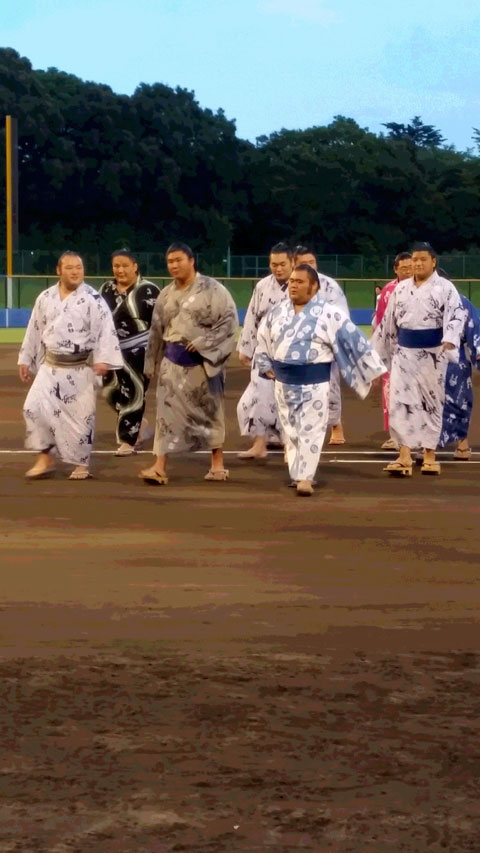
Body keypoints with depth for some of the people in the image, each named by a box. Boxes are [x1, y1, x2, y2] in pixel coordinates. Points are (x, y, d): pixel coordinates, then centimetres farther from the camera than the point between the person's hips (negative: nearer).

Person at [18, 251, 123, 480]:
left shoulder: (93, 299, -9)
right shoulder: (45, 298, 5)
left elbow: (105, 330, -14)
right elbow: (35, 331, 13)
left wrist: (103, 359, -25)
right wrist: (25, 360, 14)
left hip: (81, 368, -3)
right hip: (51, 366, 3)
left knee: (80, 416, 1)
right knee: (35, 407, -10)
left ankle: (81, 464, 19)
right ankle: (45, 459, 4)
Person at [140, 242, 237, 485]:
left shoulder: (212, 289, -8)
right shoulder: (166, 294, 9)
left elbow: (229, 320, -13)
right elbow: (156, 330, 15)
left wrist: (203, 343, -19)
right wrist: (151, 362, 15)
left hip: (203, 360, -4)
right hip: (173, 360, 4)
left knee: (209, 410, 8)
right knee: (168, 411, -4)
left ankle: (217, 463, 23)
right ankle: (159, 467, -9)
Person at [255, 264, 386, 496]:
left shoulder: (329, 314, -10)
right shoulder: (278, 311, 5)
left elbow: (353, 340, -9)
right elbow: (263, 338, 20)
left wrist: (373, 371, -10)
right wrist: (266, 366, 16)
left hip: (314, 382, -5)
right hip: (285, 381, 5)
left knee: (311, 430, -6)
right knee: (291, 429, 12)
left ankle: (305, 478, -6)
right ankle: (298, 475, 24)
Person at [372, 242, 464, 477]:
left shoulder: (445, 288, -5)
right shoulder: (400, 289, 8)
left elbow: (455, 315, -18)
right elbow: (388, 322, 13)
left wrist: (449, 340, -36)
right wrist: (377, 351, 15)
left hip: (433, 352, -3)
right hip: (404, 352, 3)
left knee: (431, 402, 6)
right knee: (401, 400, -7)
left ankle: (429, 454, 17)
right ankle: (404, 456, -10)